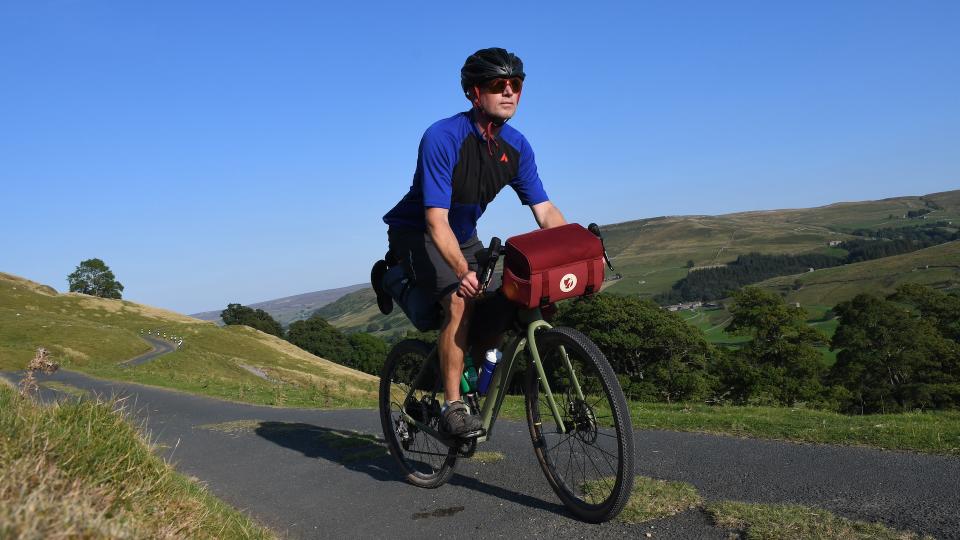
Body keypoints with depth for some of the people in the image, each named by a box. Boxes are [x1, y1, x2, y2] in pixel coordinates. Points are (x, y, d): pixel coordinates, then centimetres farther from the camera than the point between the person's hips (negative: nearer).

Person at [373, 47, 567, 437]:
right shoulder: (442, 137, -27)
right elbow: (436, 219, -32)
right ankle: (452, 405, -19)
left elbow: (545, 211, -8)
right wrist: (462, 271, -46)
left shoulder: (516, 146, -7)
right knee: (461, 301, -28)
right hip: (416, 233, -6)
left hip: (463, 235, 7)